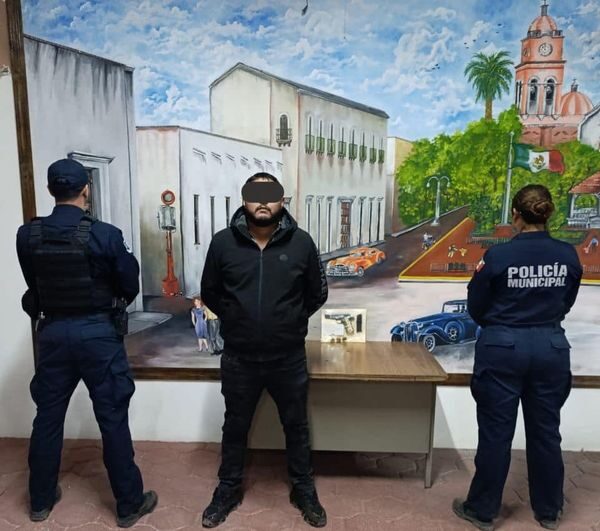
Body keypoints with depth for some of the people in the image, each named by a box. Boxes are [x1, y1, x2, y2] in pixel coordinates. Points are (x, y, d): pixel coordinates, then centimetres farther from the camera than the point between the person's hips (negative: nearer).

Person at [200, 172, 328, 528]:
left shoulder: (301, 242, -8)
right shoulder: (223, 243, -7)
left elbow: (318, 293, 5)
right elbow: (210, 293, 7)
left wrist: (291, 321, 5)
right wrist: (235, 319, 5)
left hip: (289, 359, 0)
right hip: (239, 359, 1)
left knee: (296, 426, 17)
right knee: (235, 427, 19)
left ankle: (304, 490, 40)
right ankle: (229, 490, 42)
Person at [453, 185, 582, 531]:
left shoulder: (498, 255, -15)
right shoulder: (569, 256, -3)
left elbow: (476, 309, -6)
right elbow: (565, 305, 10)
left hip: (502, 348, -3)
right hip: (551, 348, 4)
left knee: (496, 431, 8)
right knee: (546, 430, 18)